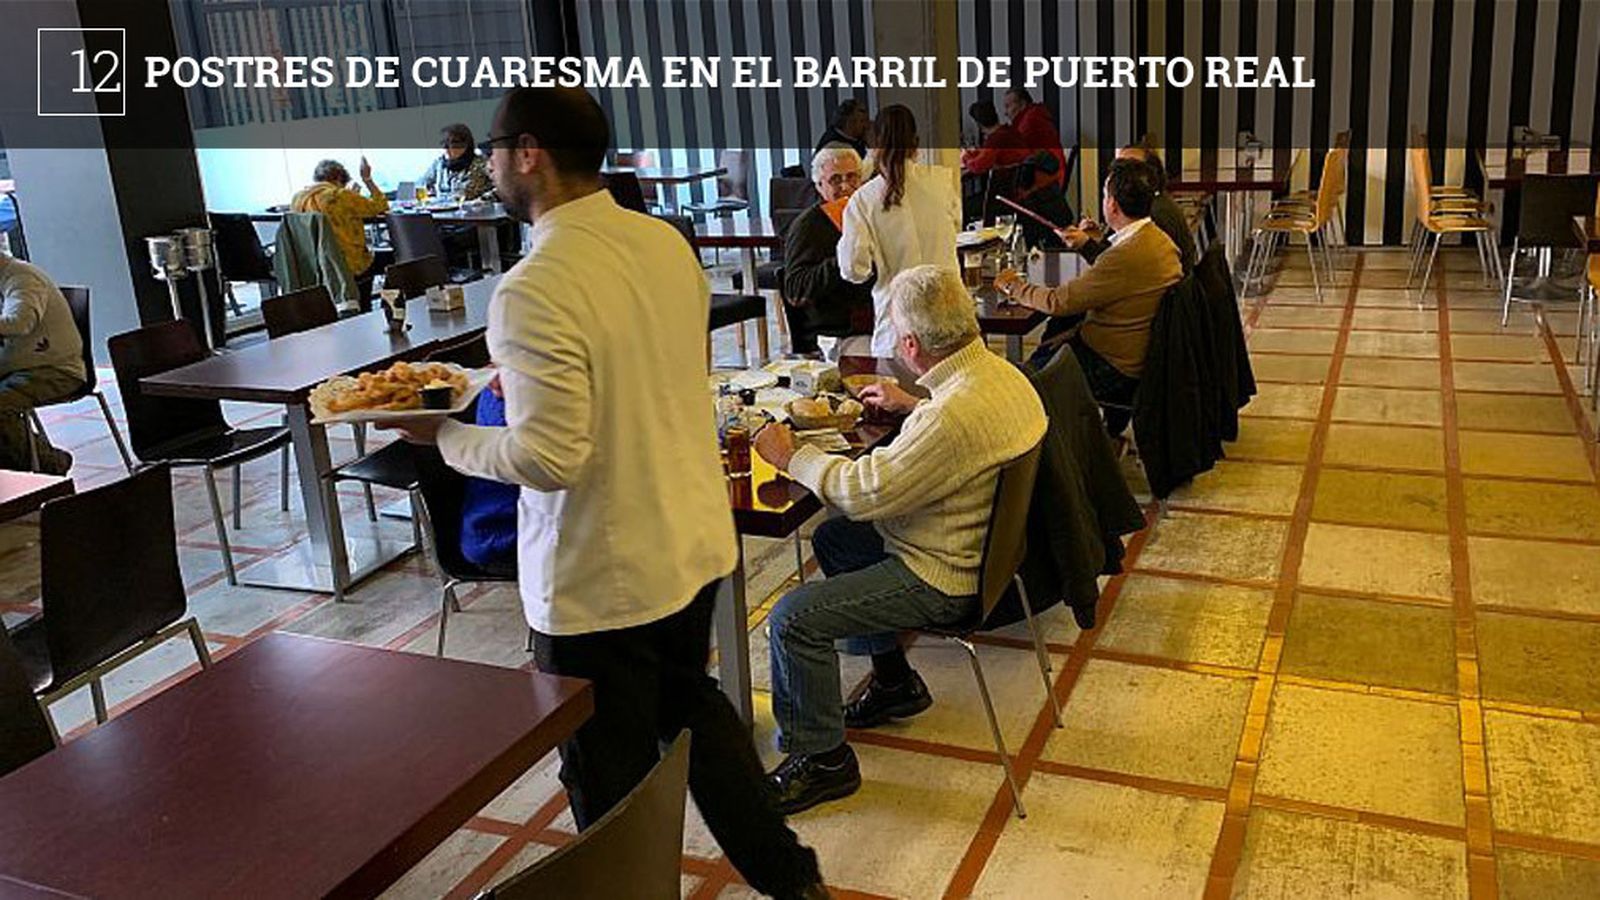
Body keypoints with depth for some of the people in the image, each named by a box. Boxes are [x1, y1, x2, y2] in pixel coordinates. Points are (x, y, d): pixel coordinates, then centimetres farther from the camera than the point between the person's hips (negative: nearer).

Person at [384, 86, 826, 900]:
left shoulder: (535, 290, -25)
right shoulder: (667, 242, 0)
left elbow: (548, 459, -26)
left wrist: (444, 435, -10)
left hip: (601, 581, -8)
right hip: (694, 545, 8)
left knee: (612, 782, 12)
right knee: (693, 707, 28)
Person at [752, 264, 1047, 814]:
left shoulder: (954, 414, -33)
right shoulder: (999, 371, -1)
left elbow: (865, 493, -27)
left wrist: (791, 457, -13)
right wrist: (910, 405, 22)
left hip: (944, 578, -11)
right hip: (979, 545, 11)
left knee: (793, 620, -12)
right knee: (832, 539, 26)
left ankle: (822, 759, 5)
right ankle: (895, 682, 34)